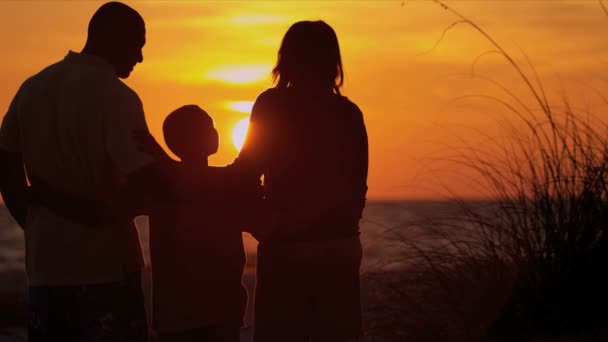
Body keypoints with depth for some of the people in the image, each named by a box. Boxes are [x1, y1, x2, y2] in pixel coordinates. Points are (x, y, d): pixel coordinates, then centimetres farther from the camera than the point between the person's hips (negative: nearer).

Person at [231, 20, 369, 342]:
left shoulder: (273, 105, -6)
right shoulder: (349, 113, 6)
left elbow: (247, 170, -8)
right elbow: (357, 185, 11)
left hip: (288, 246, -4)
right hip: (341, 246, 4)